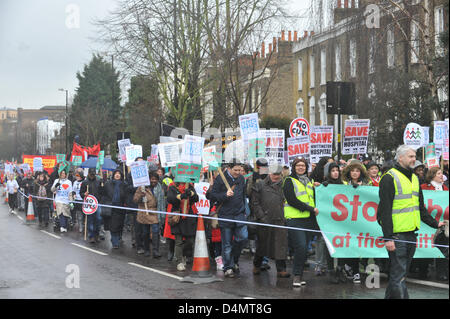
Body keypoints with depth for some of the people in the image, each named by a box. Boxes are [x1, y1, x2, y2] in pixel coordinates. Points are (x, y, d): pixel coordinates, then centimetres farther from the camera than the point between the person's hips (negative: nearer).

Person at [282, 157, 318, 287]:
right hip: (294, 219, -6)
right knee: (300, 246, -16)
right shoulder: (289, 181, 1)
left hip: (308, 219, 6)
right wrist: (311, 209, -12)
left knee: (303, 248, 5)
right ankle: (297, 275, -7)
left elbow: (314, 198, 24)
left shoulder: (309, 181, 20)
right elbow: (292, 200, -10)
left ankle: (299, 274, 14)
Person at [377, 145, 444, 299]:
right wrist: (388, 237, -19)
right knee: (398, 276, -7)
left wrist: (434, 223, 16)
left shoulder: (414, 178, 17)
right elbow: (385, 210, -14)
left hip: (411, 234, 8)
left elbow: (420, 207, 26)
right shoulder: (389, 178, -9)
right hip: (397, 235, -8)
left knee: (400, 273, 14)